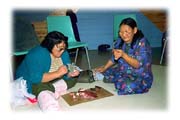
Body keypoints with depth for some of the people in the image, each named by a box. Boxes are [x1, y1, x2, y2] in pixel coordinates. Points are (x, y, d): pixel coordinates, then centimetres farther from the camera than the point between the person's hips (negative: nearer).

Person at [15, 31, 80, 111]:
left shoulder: (63, 53, -5)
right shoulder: (38, 54, -26)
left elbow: (65, 75, -1)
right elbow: (35, 78, -35)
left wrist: (70, 74, -23)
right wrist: (57, 73, -37)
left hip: (50, 82, 8)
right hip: (32, 83, -7)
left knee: (71, 79, -7)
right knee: (42, 88, -38)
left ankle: (51, 91, -23)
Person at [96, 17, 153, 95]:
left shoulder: (142, 43, -20)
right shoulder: (120, 41, -2)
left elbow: (137, 65, -27)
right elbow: (114, 58, 12)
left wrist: (123, 55, -38)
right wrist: (104, 68, 5)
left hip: (140, 76, -7)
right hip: (122, 72, 7)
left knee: (127, 87, -35)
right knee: (104, 74, -1)